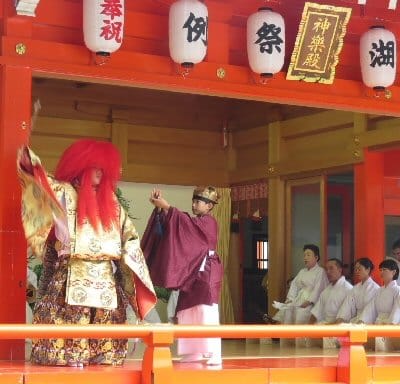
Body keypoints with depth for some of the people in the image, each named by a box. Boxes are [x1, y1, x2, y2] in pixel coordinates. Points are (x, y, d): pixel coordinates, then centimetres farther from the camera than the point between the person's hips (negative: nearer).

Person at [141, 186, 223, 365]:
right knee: (188, 311, 5)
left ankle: (213, 355, -16)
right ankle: (194, 353, 9)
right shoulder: (195, 222, 18)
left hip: (206, 273, -9)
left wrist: (167, 207, -26)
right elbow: (170, 224, 6)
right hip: (191, 273, 9)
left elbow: (187, 223, -24)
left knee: (206, 312, -14)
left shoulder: (209, 222, -6)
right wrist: (160, 208, -11)